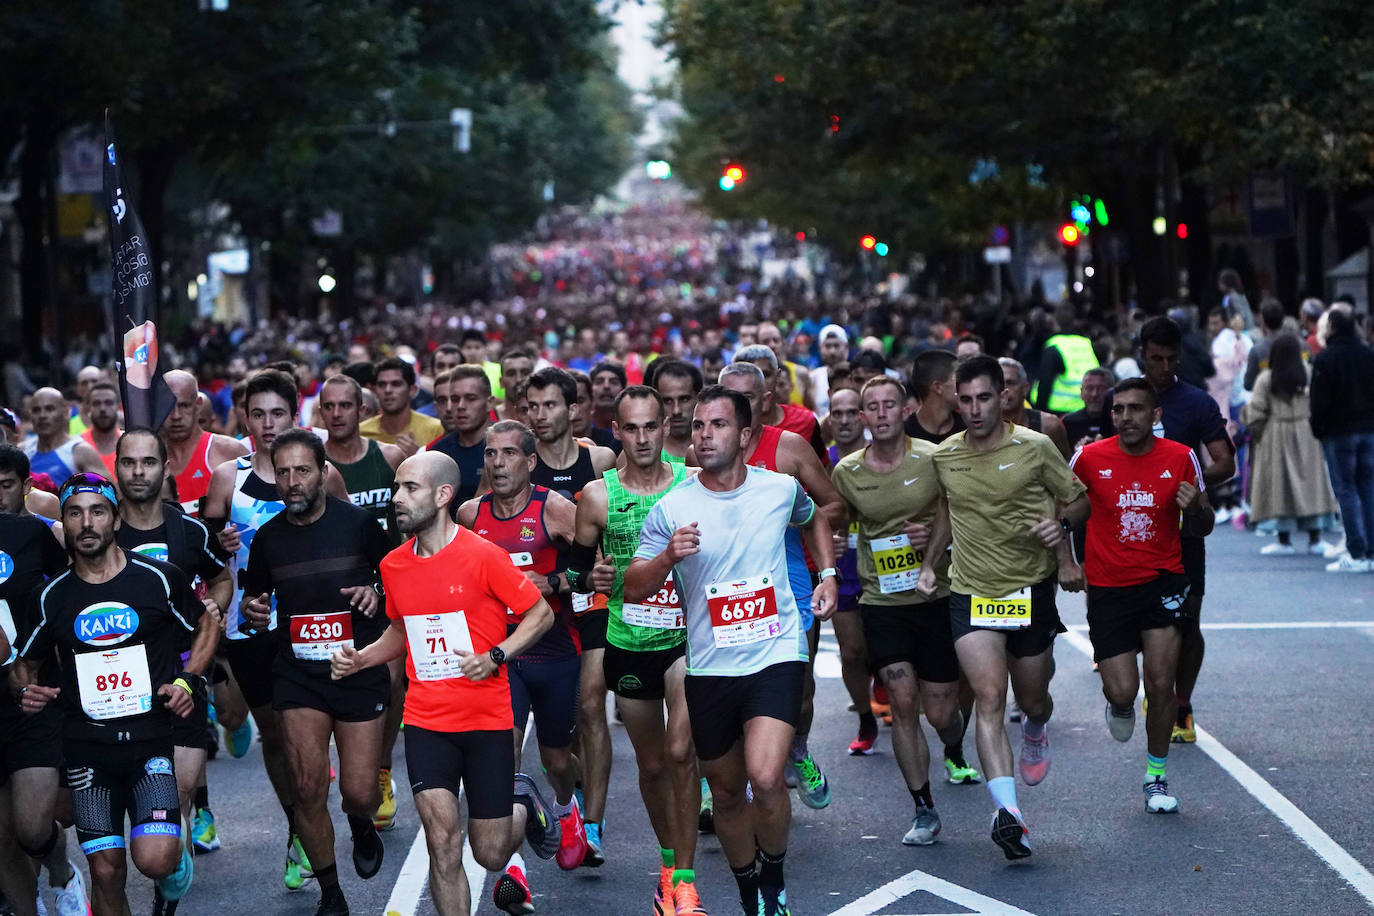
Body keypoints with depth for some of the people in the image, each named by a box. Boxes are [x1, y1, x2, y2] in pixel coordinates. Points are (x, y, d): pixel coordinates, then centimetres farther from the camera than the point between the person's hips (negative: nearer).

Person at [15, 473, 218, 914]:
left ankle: (176, 851, 18)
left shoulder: (159, 578, -2)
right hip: (86, 749, 2)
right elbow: (26, 660, 18)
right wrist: (26, 689, -4)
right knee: (106, 872, 1)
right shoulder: (50, 597, 4)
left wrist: (187, 680, -1)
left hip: (150, 740, -2)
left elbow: (207, 624, 13)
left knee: (154, 860, -18)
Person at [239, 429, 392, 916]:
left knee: (359, 792, -5)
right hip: (298, 673, 2)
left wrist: (377, 593, -13)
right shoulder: (268, 537, 4)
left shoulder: (358, 523, -4)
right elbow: (252, 597, 19)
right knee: (307, 789, -7)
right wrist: (253, 610, -5)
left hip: (359, 670, -2)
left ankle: (362, 827, 34)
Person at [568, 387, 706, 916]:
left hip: (686, 634, -2)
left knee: (680, 752, -17)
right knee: (651, 763, 13)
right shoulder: (597, 496, -2)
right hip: (627, 643, 2)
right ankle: (669, 861, 34)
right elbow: (576, 562, 9)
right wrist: (592, 578, -11)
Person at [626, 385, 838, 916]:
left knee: (765, 777, -21)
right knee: (726, 792, 12)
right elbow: (632, 590, -4)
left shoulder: (781, 488, 0)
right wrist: (668, 558, -23)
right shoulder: (671, 509, -5)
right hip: (709, 668, 1)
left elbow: (812, 518, 24)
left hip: (776, 654, -1)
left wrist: (828, 575, 11)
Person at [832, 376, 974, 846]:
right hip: (881, 602, 1)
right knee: (903, 702, -9)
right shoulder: (846, 472, 1)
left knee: (941, 713, 3)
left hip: (936, 597, -1)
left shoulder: (935, 459, -6)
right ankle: (924, 810, 2)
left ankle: (957, 754, 40)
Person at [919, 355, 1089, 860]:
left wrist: (1060, 523, -15)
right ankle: (1007, 809, -26)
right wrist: (928, 563, 11)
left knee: (1032, 698, 13)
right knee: (989, 697, -17)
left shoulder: (1035, 448, -6)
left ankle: (1035, 732, 53)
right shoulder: (944, 457, 3)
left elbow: (1078, 500, 5)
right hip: (970, 592, 1)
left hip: (1031, 590, -1)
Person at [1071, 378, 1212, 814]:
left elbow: (1203, 529, 6)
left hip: (1163, 580, 0)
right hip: (1107, 586, 0)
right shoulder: (1089, 458, -6)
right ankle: (1120, 706, 33)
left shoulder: (1181, 458, -3)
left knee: (1161, 684, -8)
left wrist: (1196, 507, -15)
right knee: (1122, 692, -7)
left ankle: (1157, 775, 12)